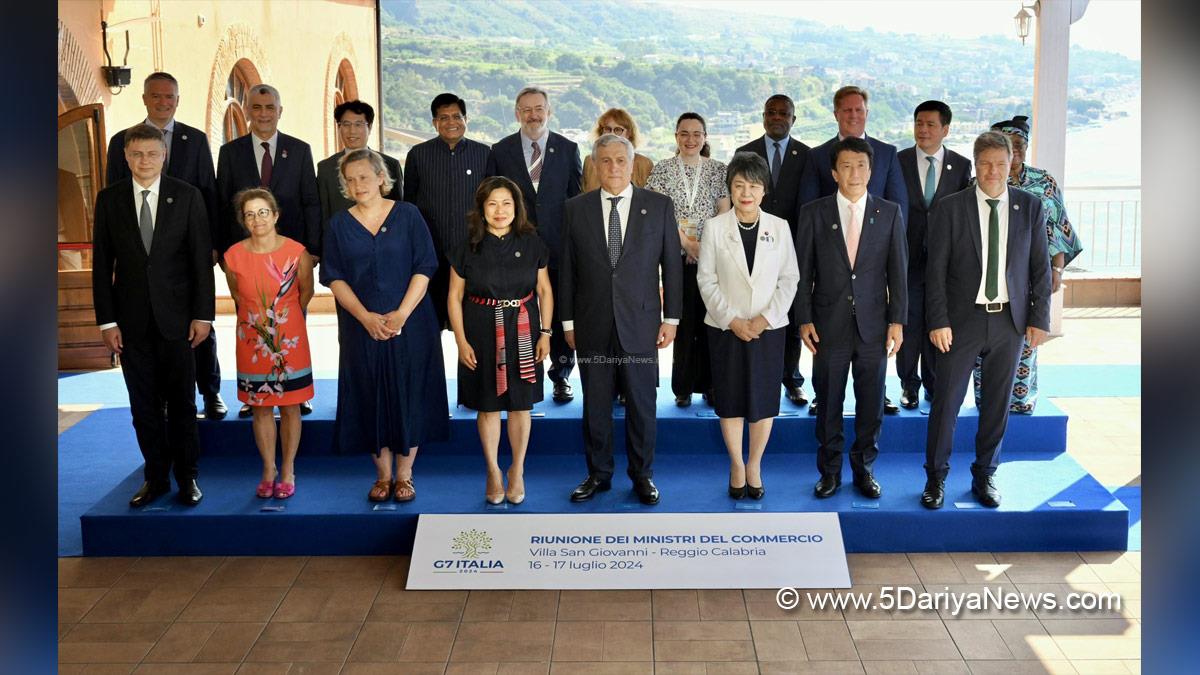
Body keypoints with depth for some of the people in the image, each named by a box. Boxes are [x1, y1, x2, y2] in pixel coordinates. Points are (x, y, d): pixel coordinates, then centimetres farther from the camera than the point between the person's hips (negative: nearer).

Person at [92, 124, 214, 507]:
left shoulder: (187, 197, -1)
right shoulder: (109, 199, 3)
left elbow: (201, 260, -1)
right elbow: (102, 264, 3)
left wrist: (203, 314, -6)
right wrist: (107, 320, -2)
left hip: (176, 317, -1)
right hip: (131, 319, 2)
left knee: (181, 403, 6)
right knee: (144, 406, 8)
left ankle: (187, 477, 18)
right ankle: (156, 477, 20)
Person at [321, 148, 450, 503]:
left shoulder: (407, 215, 1)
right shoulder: (339, 224, 6)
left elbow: (425, 267, -4)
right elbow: (334, 277, 0)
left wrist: (402, 314, -15)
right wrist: (366, 317, -14)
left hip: (409, 323, -1)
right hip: (361, 326, 2)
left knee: (409, 394, 2)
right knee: (370, 398, 5)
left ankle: (404, 474, 15)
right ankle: (383, 474, 19)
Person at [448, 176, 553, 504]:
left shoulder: (531, 244, -1)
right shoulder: (469, 248, -4)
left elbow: (545, 291, 5)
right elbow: (455, 297, 1)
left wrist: (545, 333, -1)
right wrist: (461, 341, -4)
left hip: (523, 333, 1)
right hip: (482, 334, -1)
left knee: (520, 404, 7)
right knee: (488, 405, 8)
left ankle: (517, 470, 24)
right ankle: (493, 471, 25)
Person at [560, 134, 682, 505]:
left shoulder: (659, 206, 2)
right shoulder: (577, 209, 4)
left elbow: (672, 264, 3)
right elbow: (568, 269, 5)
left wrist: (671, 317, -1)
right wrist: (568, 321, 3)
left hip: (640, 321, -1)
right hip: (592, 323, 1)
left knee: (641, 403, 7)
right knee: (595, 404, 9)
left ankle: (642, 475, 21)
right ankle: (598, 474, 23)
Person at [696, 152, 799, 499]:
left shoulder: (780, 227, 1)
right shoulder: (714, 227, -2)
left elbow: (789, 279, 1)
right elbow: (706, 280, -3)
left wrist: (766, 318, -10)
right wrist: (732, 320, -11)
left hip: (768, 327, 1)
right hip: (726, 327, -1)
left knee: (764, 398, 5)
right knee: (730, 399, 7)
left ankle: (754, 465, 22)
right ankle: (736, 464, 23)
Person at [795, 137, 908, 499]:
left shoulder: (890, 213, 4)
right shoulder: (813, 212, 1)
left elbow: (898, 271, 4)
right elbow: (803, 271, 1)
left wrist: (897, 321, -1)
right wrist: (804, 319, -4)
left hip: (873, 325, 1)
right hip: (829, 326, -1)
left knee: (871, 403, 7)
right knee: (828, 402, 7)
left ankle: (864, 468, 23)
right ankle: (830, 471, 20)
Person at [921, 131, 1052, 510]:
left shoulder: (1030, 207, 3)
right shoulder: (950, 208, -4)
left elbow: (1040, 266, 5)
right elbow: (935, 270, -4)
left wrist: (1039, 318, 0)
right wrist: (938, 321, -9)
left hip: (1010, 321, 2)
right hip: (962, 320, -2)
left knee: (997, 404, 10)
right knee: (946, 402, 2)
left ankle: (984, 477, 25)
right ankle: (936, 478, 16)